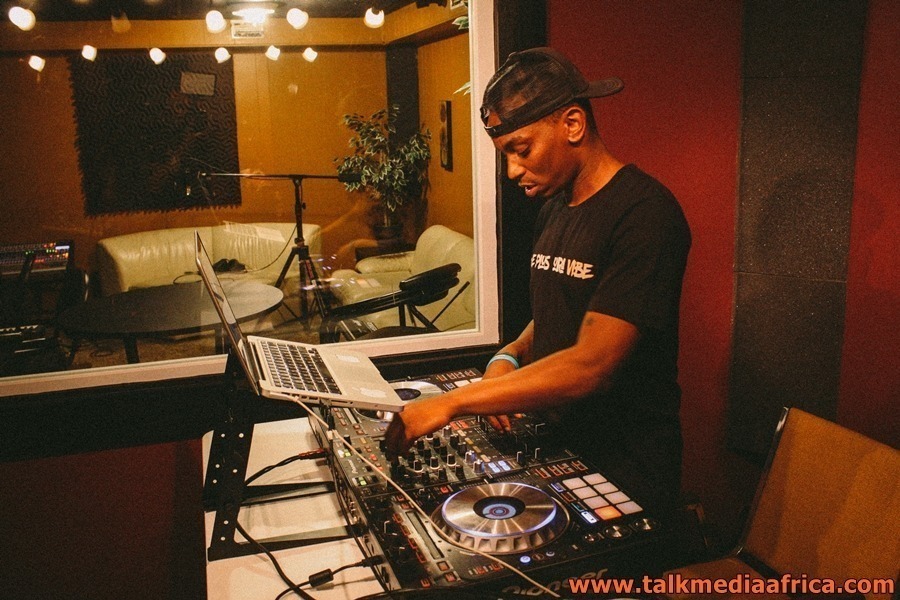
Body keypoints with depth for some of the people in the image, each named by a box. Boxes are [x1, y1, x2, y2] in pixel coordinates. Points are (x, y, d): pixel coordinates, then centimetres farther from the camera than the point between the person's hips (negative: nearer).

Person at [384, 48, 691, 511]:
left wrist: (451, 403, -26)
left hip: (625, 472, -7)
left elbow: (591, 365, -27)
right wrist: (511, 357, -3)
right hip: (558, 450, 7)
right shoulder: (553, 208, 8)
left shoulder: (643, 213, -20)